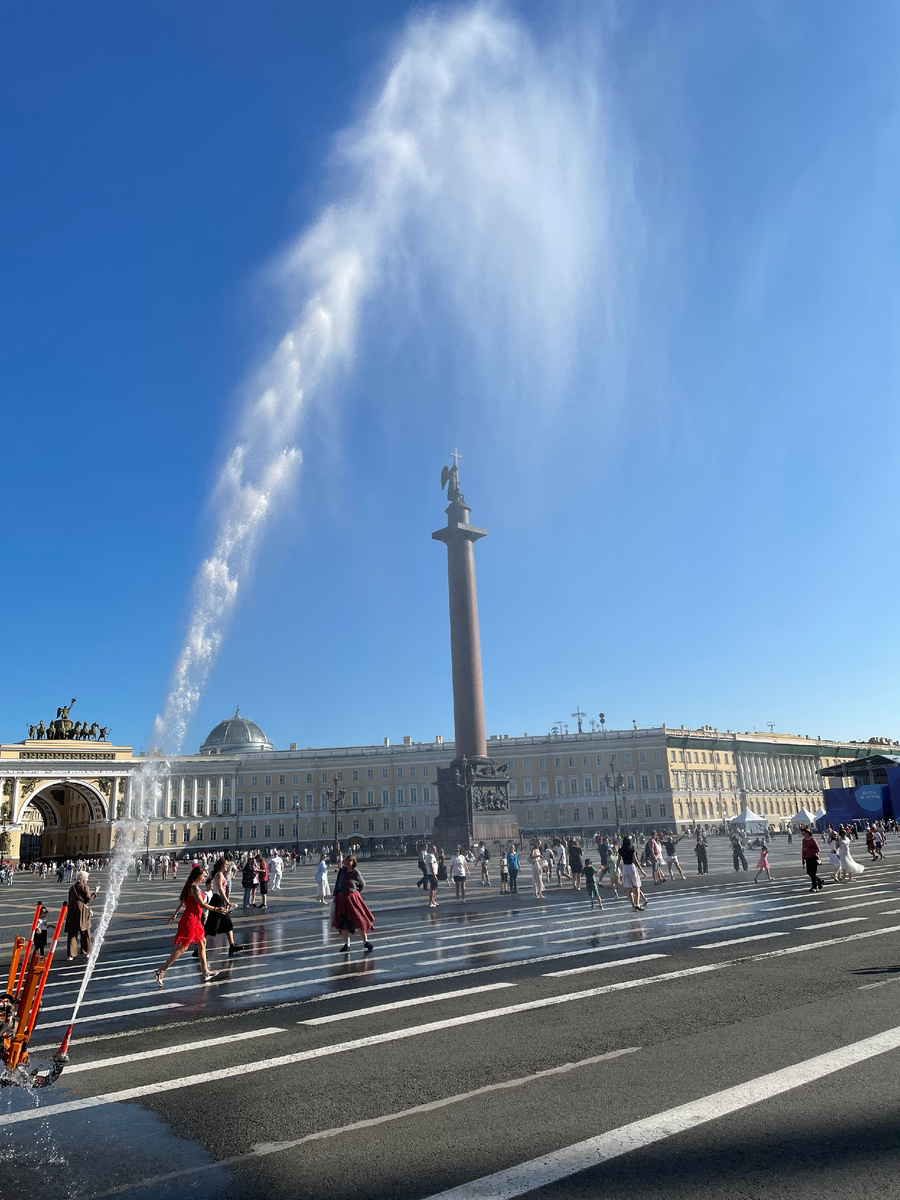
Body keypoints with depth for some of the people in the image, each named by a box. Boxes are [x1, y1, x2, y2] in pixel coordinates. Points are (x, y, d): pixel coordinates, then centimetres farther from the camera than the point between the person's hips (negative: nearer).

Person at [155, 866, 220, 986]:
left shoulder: (190, 886, 12)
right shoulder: (195, 887, -17)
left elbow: (181, 903, 19)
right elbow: (202, 904, -20)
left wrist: (174, 915, 26)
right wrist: (216, 909, -14)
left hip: (195, 920, 10)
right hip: (190, 920, -10)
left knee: (202, 943, 14)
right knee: (182, 947, -6)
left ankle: (205, 972, 20)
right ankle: (161, 971, -3)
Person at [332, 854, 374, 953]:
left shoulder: (356, 873, -8)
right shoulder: (342, 871, 0)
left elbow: (362, 884, 6)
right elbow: (337, 883, 10)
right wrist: (335, 895, 6)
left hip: (352, 898, -3)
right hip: (341, 899, 3)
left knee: (359, 920, -2)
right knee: (343, 922, 7)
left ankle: (365, 942, 12)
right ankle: (346, 944, 19)